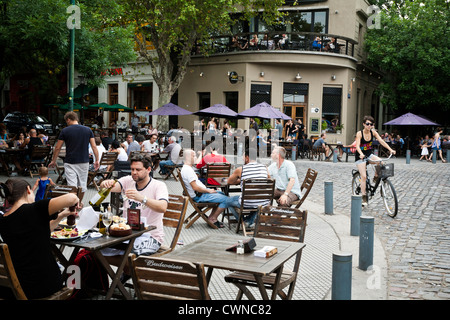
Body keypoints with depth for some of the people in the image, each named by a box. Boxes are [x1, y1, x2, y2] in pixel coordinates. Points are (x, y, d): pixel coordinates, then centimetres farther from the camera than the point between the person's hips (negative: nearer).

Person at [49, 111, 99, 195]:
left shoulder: (65, 131, -4)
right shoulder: (88, 130, 3)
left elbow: (57, 148, 1)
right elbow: (94, 146, -1)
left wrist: (53, 161, 12)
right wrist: (97, 160, 6)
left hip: (70, 162, -3)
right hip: (84, 162, 3)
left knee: (72, 186, -4)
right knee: (82, 185, 16)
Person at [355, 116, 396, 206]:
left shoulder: (373, 132, -5)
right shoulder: (359, 133, -16)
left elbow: (381, 141, -11)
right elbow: (357, 146, -27)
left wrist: (390, 149, -24)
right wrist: (361, 154, -46)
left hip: (369, 154, 4)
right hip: (360, 156, -4)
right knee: (363, 176, -12)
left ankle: (376, 177, 1)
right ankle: (364, 197, -3)